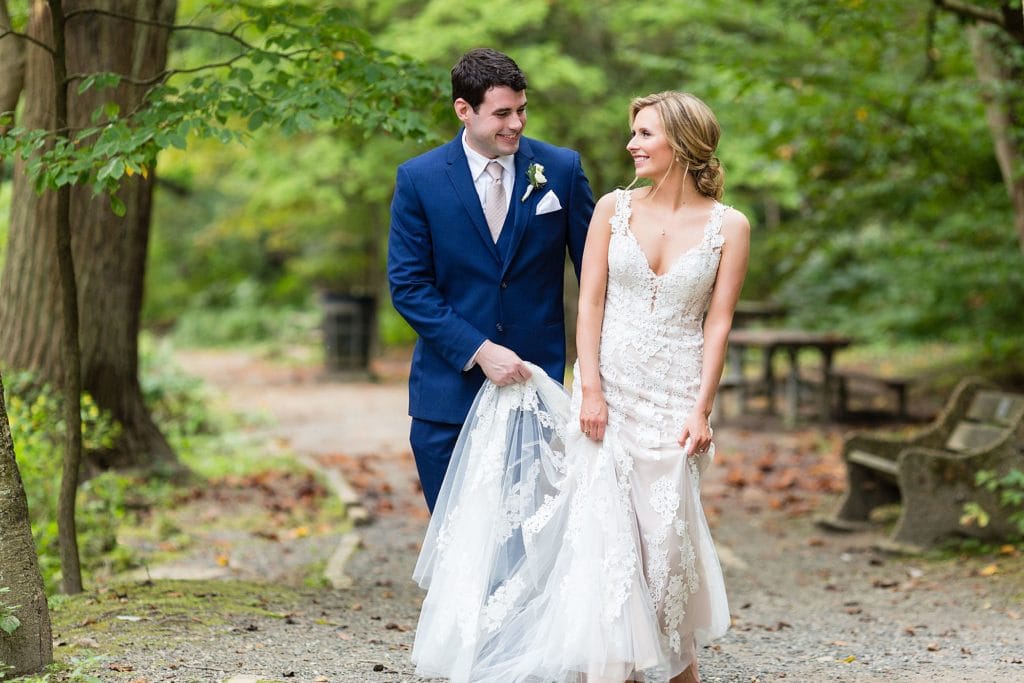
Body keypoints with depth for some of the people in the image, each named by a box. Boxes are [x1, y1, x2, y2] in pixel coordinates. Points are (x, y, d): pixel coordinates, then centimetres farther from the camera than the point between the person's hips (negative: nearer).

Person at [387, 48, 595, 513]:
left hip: (535, 382, 0)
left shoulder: (561, 169, -1)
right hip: (449, 391, 0)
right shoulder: (418, 179, -4)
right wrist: (479, 350, -15)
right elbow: (408, 284, -6)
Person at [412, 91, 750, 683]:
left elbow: (719, 322, -2)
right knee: (604, 527, -2)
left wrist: (701, 410, -8)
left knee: (666, 533, 1)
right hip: (607, 386, 1)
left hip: (674, 399, -1)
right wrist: (589, 389, -8)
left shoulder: (728, 226, -1)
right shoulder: (615, 208, 3)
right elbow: (589, 303, 1)